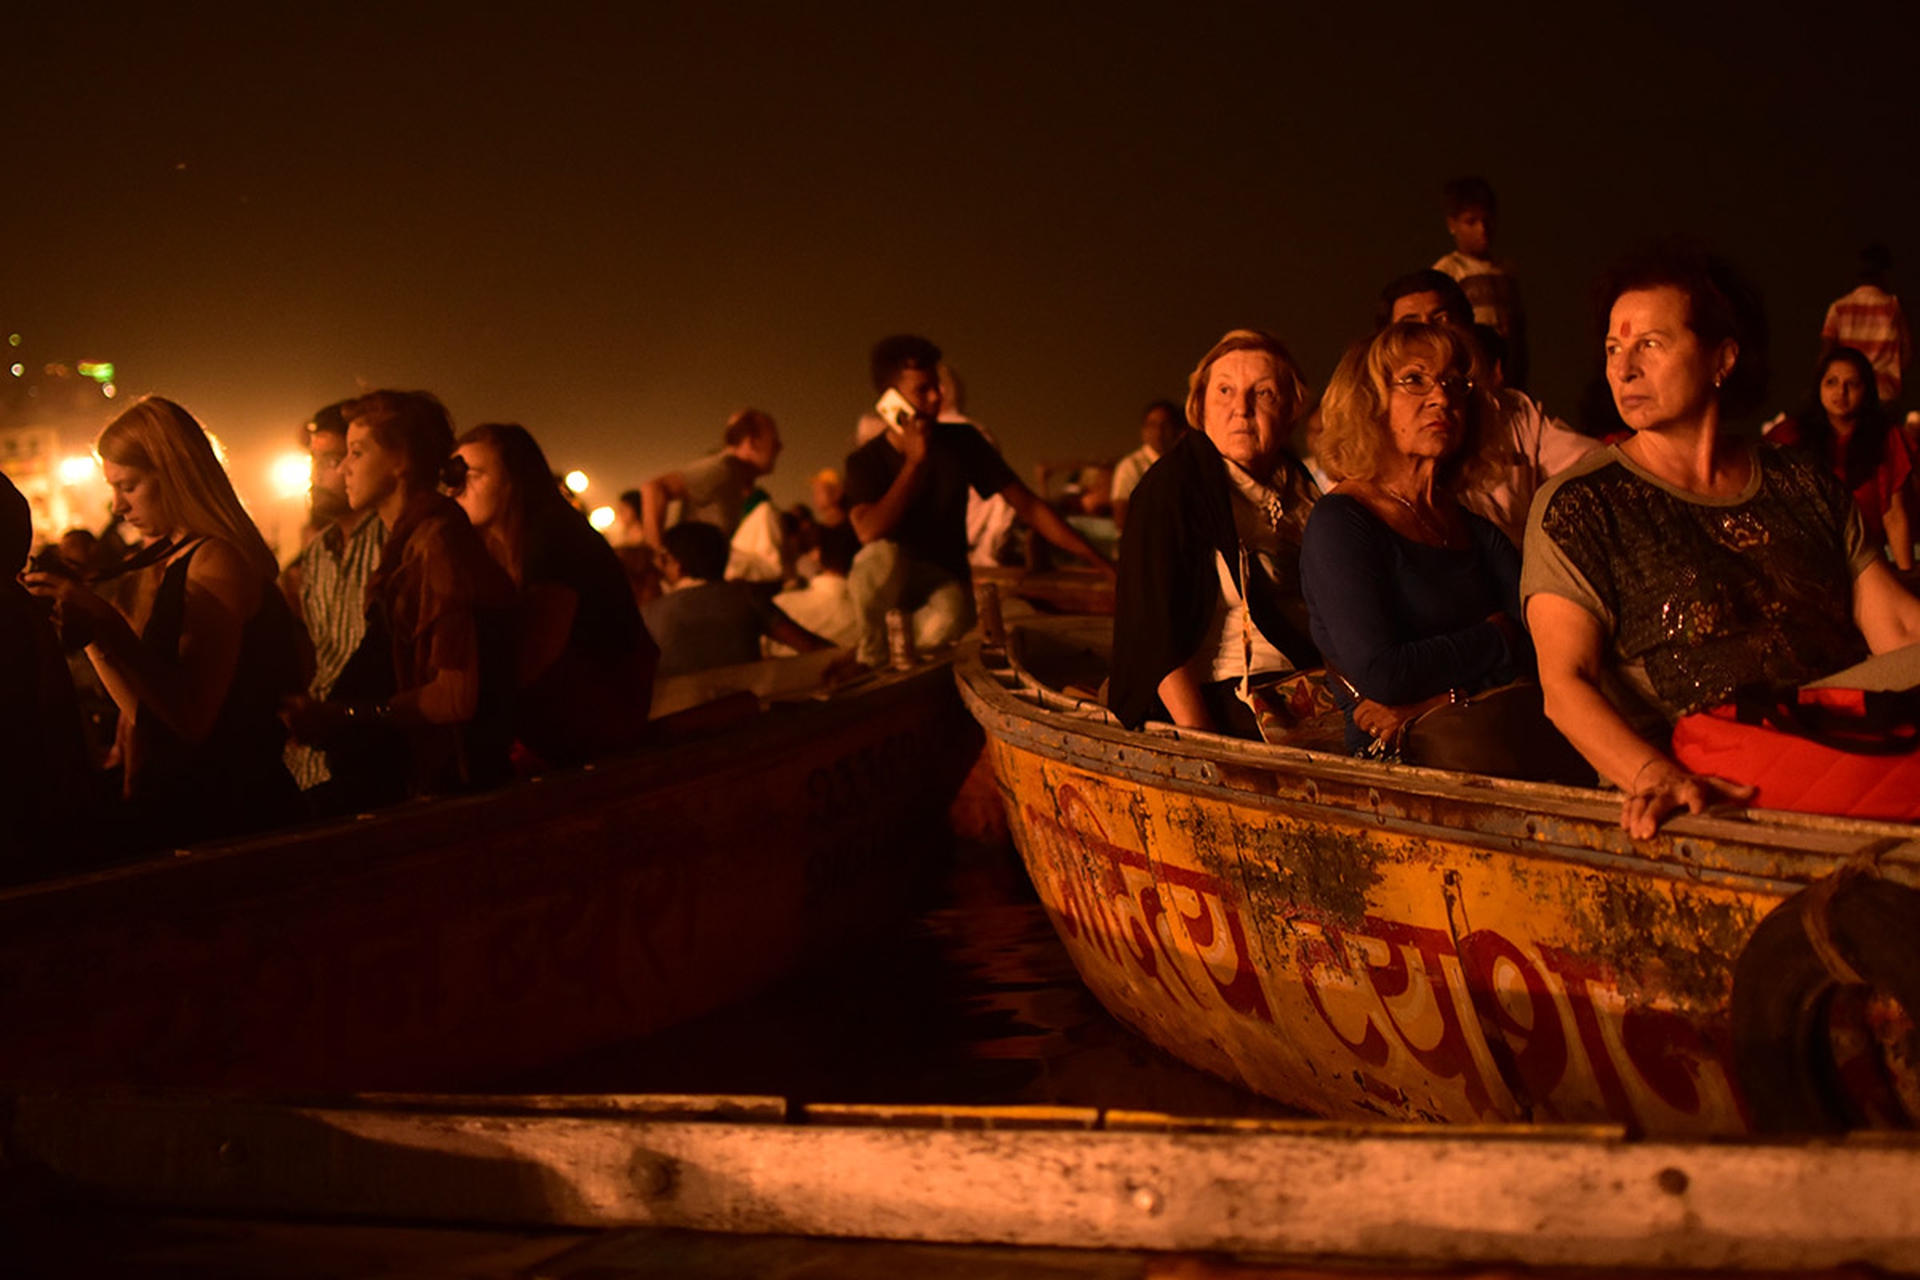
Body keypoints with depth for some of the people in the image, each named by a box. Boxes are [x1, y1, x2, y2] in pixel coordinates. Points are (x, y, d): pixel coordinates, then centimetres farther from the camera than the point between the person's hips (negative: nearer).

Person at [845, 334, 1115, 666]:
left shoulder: (961, 442, -1)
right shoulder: (865, 461, -6)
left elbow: (1028, 506, -2)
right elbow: (870, 533, -26)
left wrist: (1100, 563, -11)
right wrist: (914, 461, -22)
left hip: (945, 580, 1)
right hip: (889, 582, -1)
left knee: (946, 622, -37)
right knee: (882, 555, -38)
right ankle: (870, 659, -11)